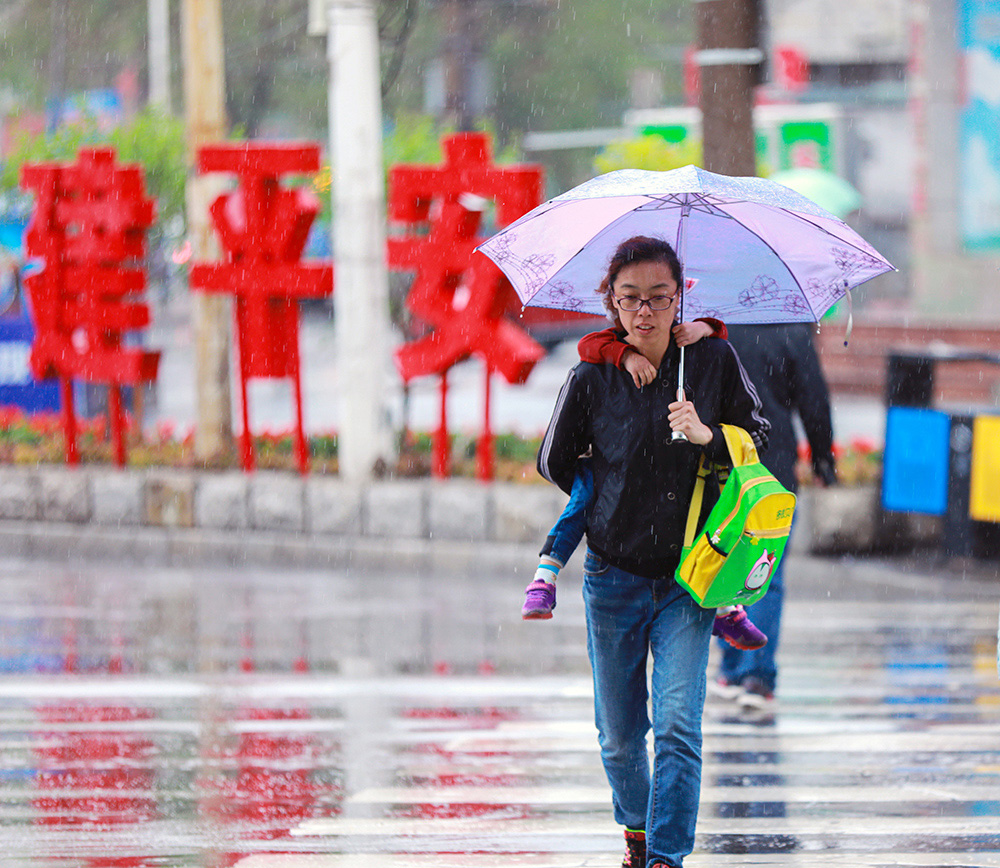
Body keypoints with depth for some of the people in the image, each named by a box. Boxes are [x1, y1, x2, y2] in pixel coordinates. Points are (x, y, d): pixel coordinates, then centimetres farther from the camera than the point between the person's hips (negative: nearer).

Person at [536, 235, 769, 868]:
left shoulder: (714, 360, -5)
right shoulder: (592, 378, -5)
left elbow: (759, 438, 4)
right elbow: (555, 461, 9)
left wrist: (707, 436, -13)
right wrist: (608, 510, 8)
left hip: (687, 578, -1)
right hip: (614, 576, 1)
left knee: (678, 725, -16)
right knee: (619, 735, 11)